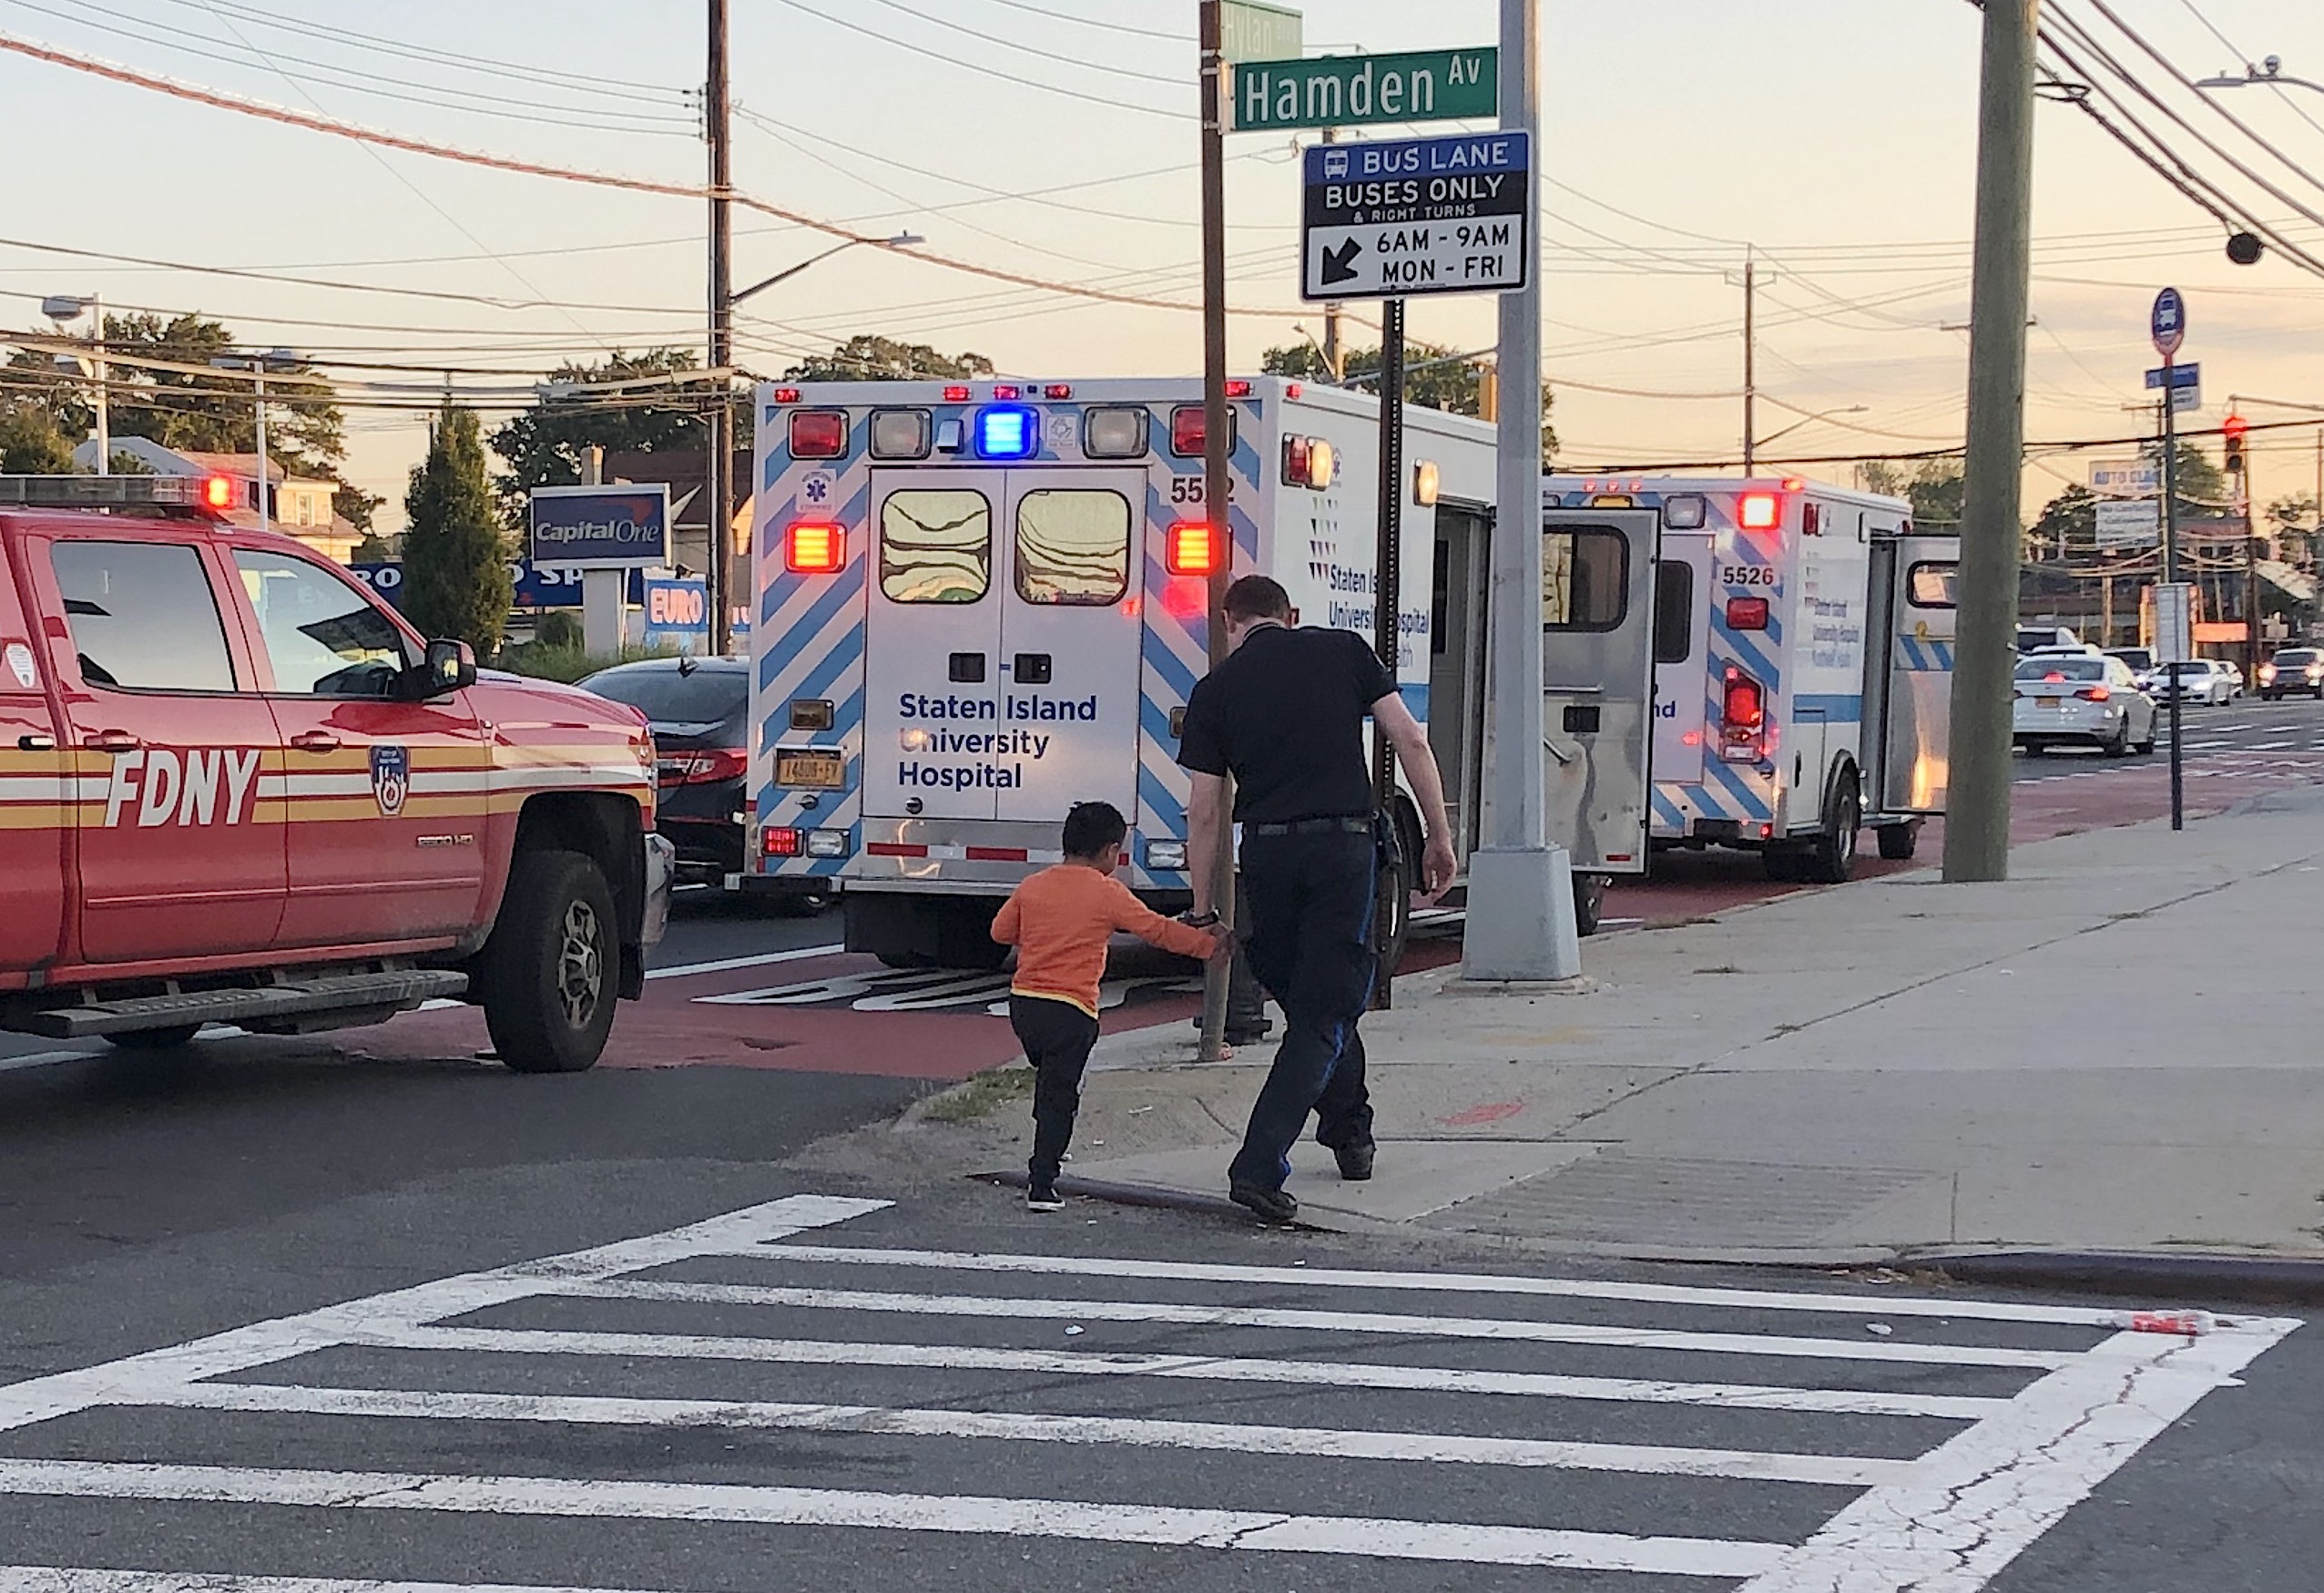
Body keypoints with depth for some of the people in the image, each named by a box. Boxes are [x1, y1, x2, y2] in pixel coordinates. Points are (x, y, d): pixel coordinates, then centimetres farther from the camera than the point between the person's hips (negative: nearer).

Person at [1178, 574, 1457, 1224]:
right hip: (1346, 844, -1)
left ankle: (1350, 1133, 35)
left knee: (1310, 1002, 22)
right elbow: (1411, 741, 1)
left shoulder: (1215, 688, 7)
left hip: (1267, 853, 1)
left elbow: (1205, 814, 5)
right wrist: (1439, 836, 6)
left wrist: (1203, 911, 12)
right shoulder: (1345, 651, 8)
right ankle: (1259, 1167, -11)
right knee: (1323, 1015, 0)